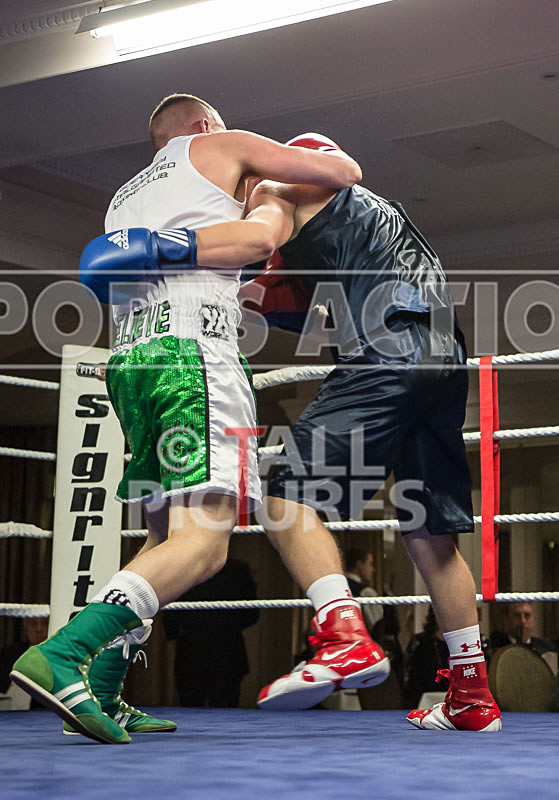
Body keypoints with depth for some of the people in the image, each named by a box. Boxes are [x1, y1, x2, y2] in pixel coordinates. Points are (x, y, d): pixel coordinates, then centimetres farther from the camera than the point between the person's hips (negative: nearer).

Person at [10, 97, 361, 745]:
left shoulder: (124, 198, 35)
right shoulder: (221, 147, 18)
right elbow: (343, 172, 13)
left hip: (128, 359, 7)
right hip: (192, 349, -7)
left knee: (167, 539, 15)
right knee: (203, 543, -16)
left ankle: (98, 692, 4)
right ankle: (60, 656, -32)